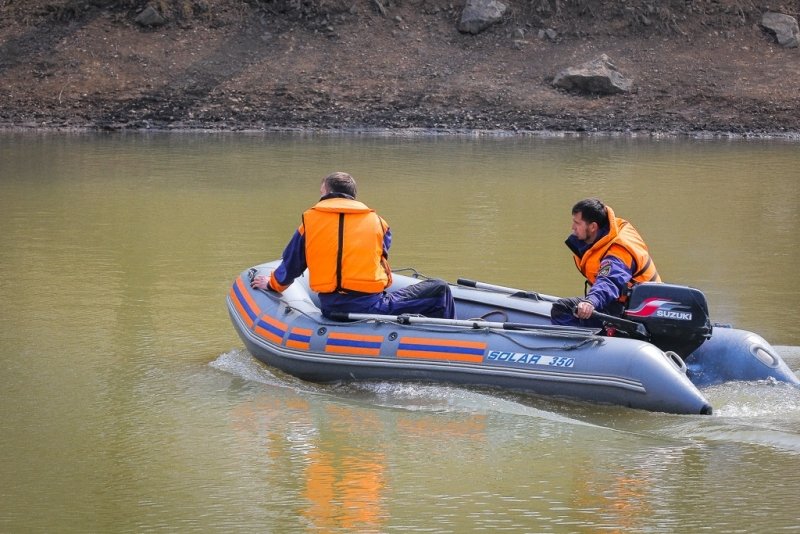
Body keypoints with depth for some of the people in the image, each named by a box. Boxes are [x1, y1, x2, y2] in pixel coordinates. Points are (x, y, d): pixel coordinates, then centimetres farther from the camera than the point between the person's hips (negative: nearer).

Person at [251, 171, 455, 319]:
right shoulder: (376, 221, 7)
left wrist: (271, 283, 36)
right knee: (439, 290, 9)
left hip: (329, 309, 3)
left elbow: (290, 266, 14)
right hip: (370, 306, -3)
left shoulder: (310, 220, 8)